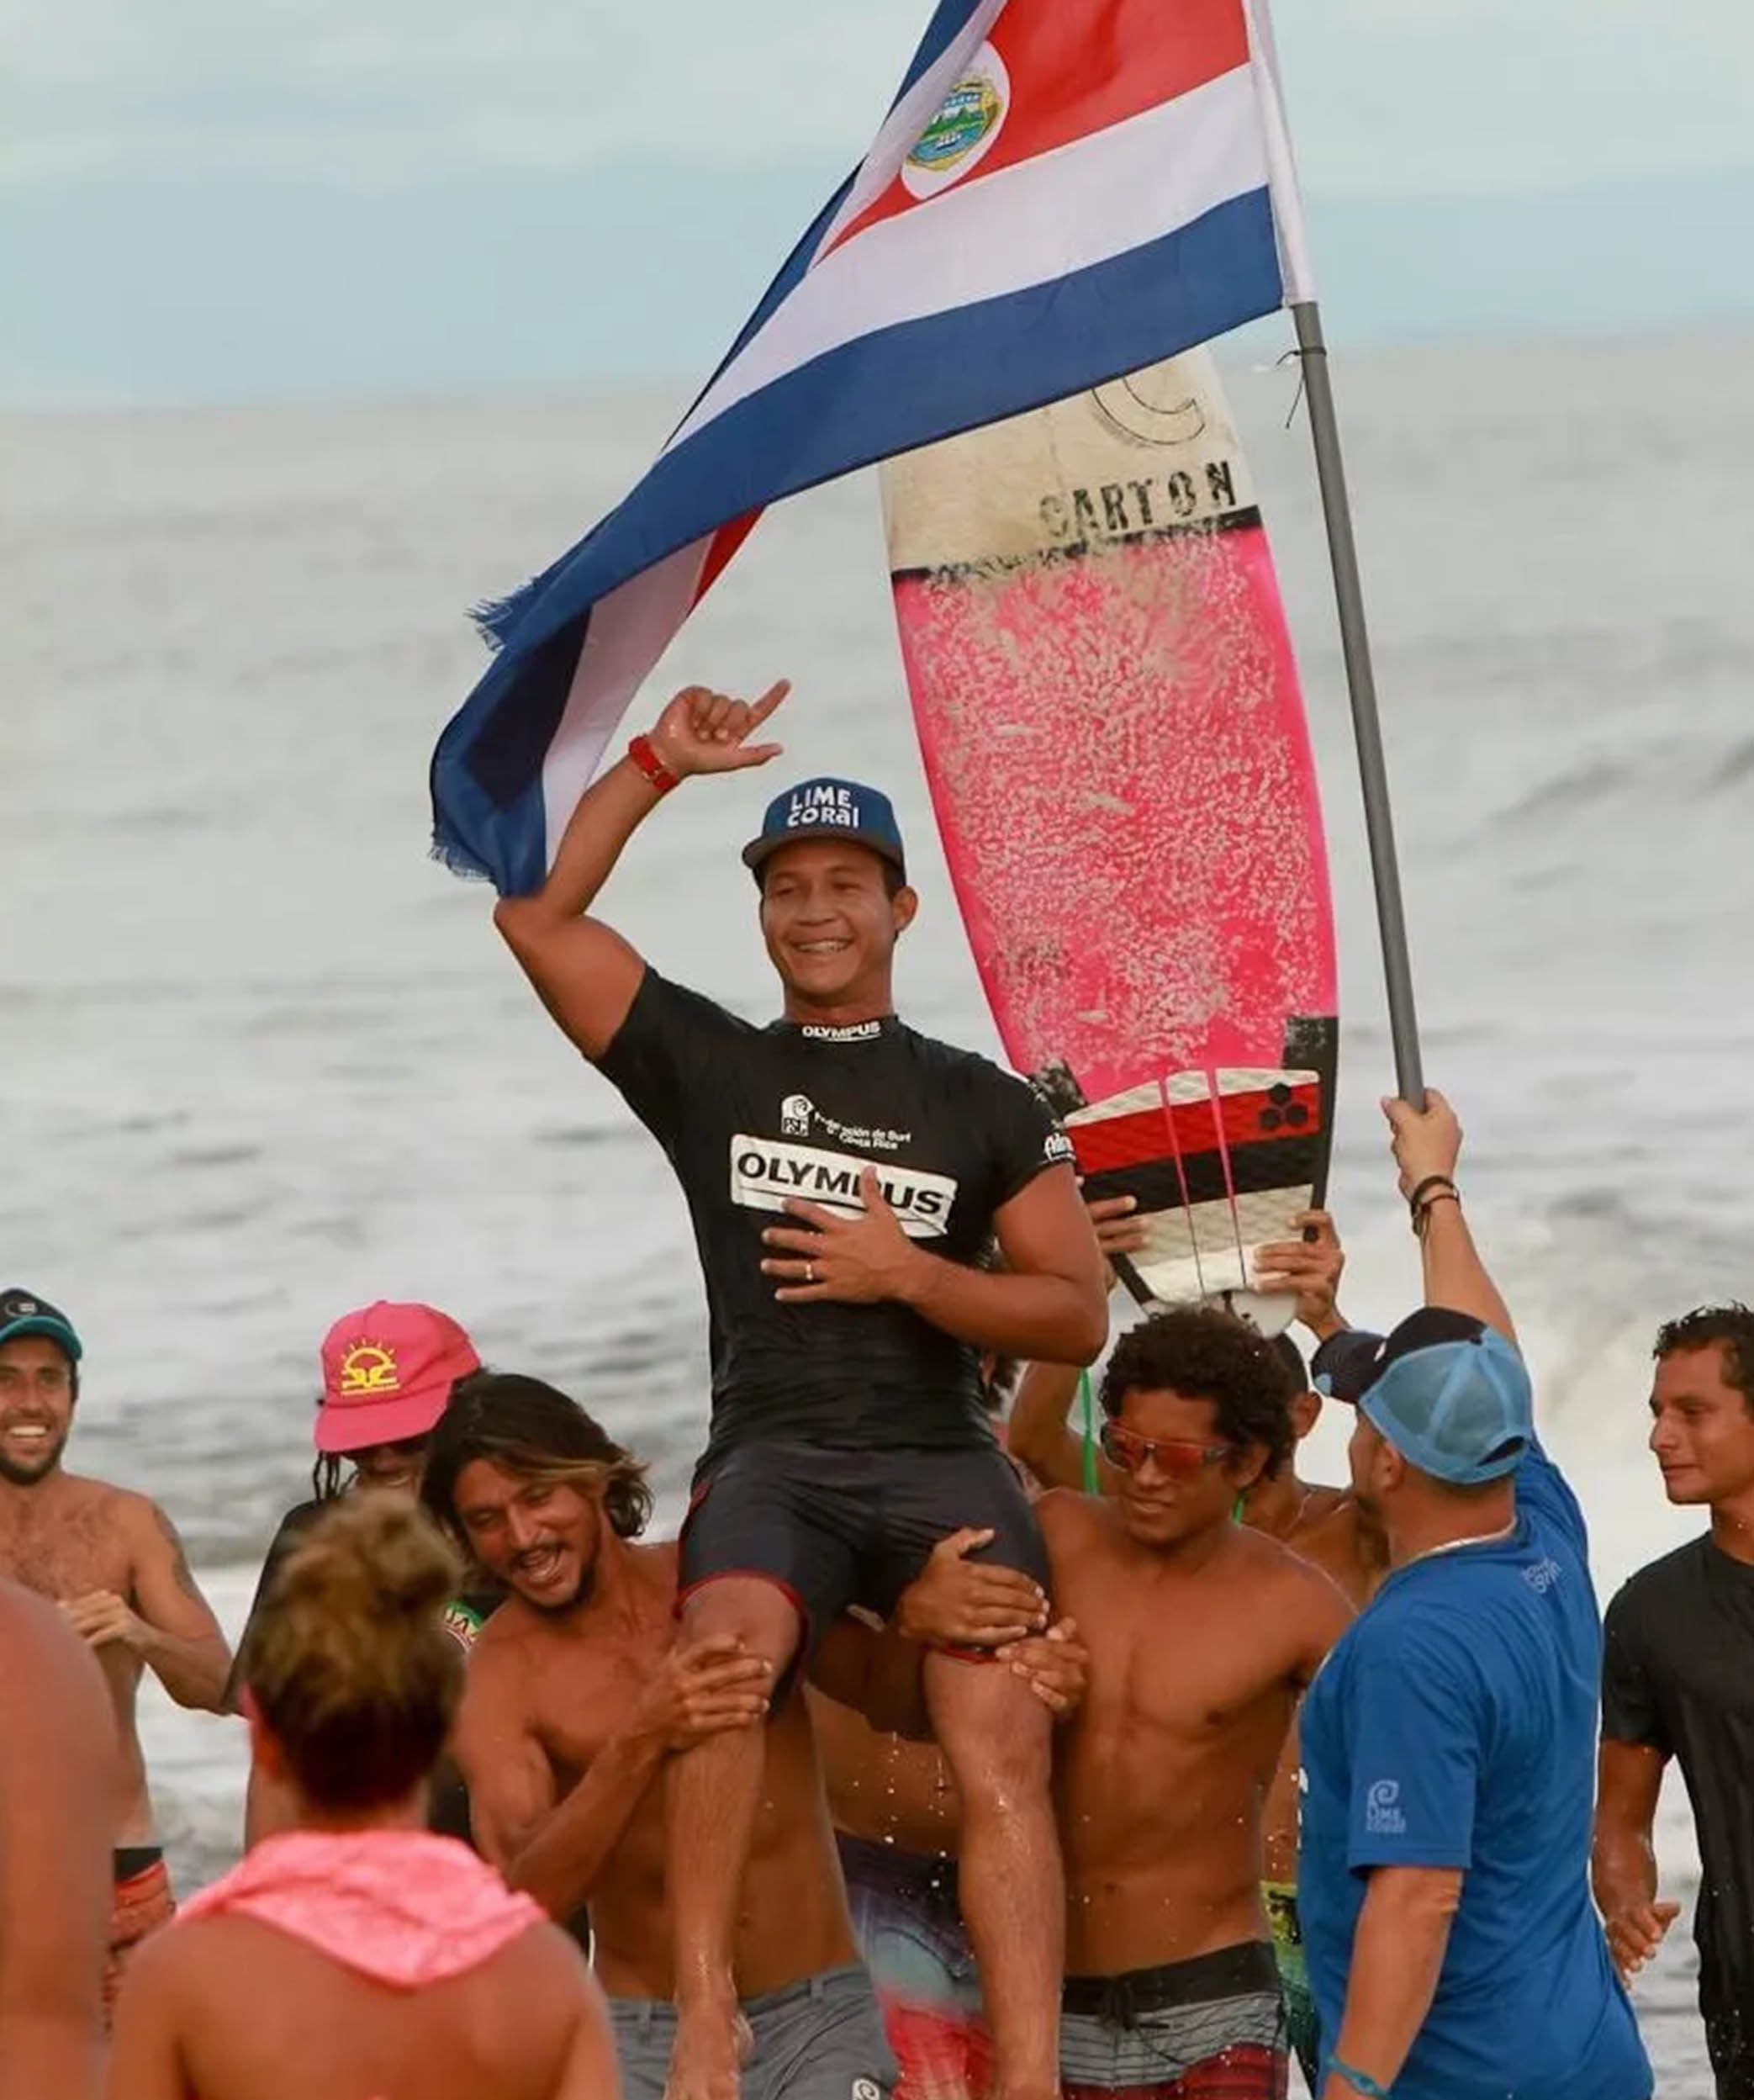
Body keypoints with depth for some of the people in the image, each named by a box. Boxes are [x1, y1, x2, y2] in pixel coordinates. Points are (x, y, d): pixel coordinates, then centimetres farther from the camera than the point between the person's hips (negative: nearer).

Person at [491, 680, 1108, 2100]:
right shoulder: (706, 1064, 15)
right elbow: (537, 916, 9)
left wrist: (909, 1273, -5)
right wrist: (659, 764, 6)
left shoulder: (984, 1106, 14)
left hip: (946, 1465, 1)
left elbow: (1078, 1315, 9)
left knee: (1005, 1755, -20)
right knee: (725, 1652, -33)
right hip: (775, 1460, -1)